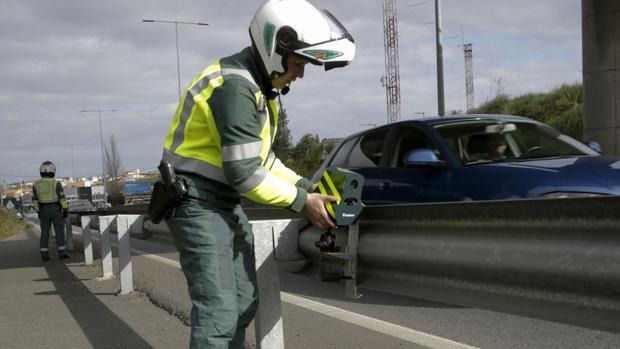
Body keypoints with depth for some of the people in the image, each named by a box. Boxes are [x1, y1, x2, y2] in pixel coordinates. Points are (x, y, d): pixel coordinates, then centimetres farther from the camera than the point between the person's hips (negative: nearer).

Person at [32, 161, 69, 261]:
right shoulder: (56, 183, -10)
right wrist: (65, 210, -5)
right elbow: (62, 197, -11)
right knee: (59, 231, 2)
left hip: (44, 210, 3)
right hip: (56, 210, -3)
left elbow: (35, 199, 2)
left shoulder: (36, 184, 0)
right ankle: (62, 253, 0)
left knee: (44, 233, 7)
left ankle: (44, 255, 4)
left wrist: (38, 212, 9)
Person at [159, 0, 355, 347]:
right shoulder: (235, 85, -23)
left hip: (227, 203, 11)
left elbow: (260, 156, 16)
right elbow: (243, 172, -25)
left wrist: (304, 186, 4)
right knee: (220, 313, -14)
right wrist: (301, 200, -15)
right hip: (199, 204, -11)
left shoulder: (263, 86, 10)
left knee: (244, 304, 16)